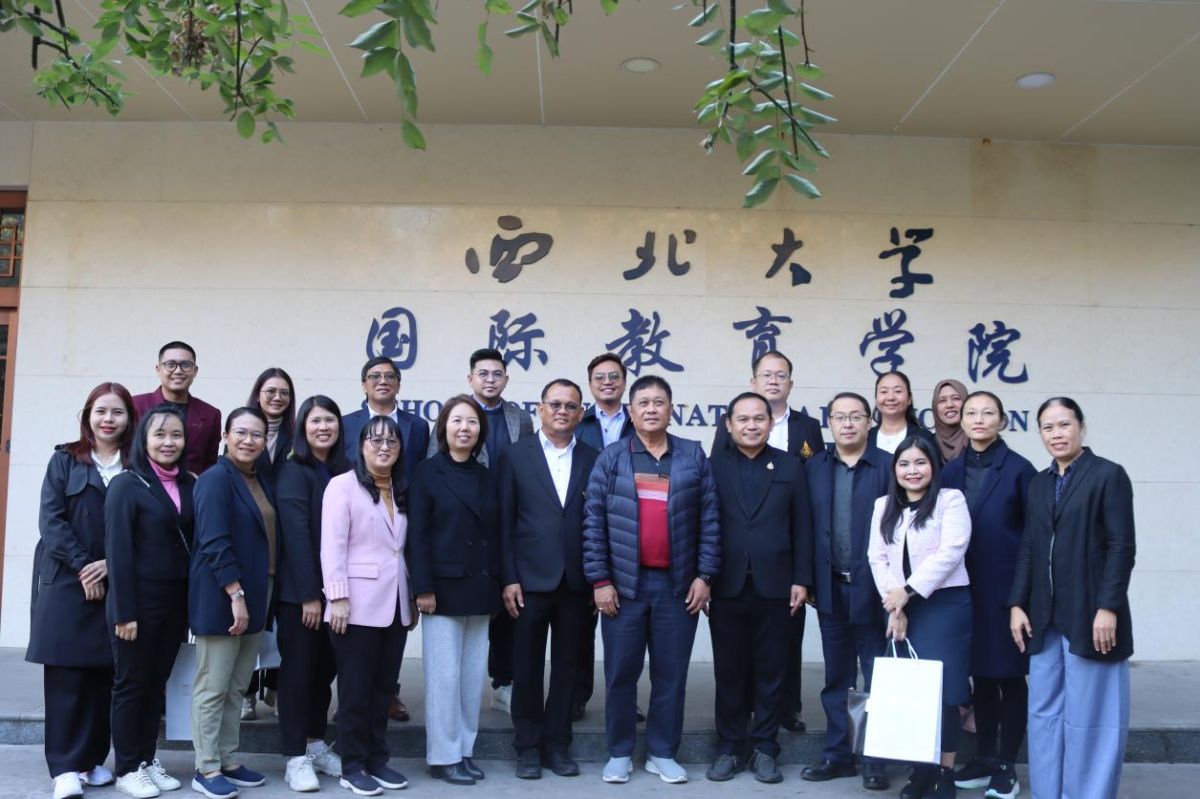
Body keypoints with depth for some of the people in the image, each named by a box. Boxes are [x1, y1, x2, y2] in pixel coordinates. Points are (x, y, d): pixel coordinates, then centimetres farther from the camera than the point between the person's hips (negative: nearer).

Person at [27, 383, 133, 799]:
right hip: (67, 582, -1)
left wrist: (112, 564, -12)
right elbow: (50, 519, -3)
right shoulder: (64, 460, 6)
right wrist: (82, 566, -12)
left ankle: (93, 759, 15)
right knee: (66, 675, -2)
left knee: (105, 675, 5)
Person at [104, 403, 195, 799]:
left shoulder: (189, 485, 7)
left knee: (157, 684, 14)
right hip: (139, 601, -5)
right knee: (132, 684, 6)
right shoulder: (127, 485, -9)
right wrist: (123, 611, -16)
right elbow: (117, 551, -13)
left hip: (176, 601, 5)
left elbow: (194, 544, 9)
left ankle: (148, 761, 26)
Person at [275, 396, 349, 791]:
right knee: (298, 670, 1)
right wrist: (309, 594, -19)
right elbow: (296, 534, -16)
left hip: (334, 588, 6)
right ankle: (295, 759, 9)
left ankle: (315, 746, 26)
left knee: (326, 668, 13)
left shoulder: (342, 471, 9)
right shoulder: (293, 471, -9)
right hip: (299, 590, -6)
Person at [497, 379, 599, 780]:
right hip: (530, 579, -2)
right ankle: (528, 747, 20)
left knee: (566, 667, 10)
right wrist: (509, 578, -8)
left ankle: (556, 745, 22)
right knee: (527, 668, 7)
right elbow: (504, 522, -2)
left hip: (576, 581, 2)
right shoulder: (515, 455, 1)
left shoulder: (593, 460, 5)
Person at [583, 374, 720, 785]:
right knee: (621, 671, 6)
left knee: (671, 672, 8)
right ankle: (620, 752, 20)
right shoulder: (611, 459, 1)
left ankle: (662, 753, 21)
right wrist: (599, 580, -7)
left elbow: (709, 518, 3)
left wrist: (704, 575, -2)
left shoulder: (694, 457, 4)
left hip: (677, 584, 1)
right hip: (625, 583, -1)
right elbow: (594, 522, -2)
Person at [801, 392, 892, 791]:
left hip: (873, 587, -3)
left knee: (876, 677, 7)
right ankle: (838, 753, 23)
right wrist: (806, 580, -1)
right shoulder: (814, 466, 6)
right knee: (836, 677, 13)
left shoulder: (888, 466, -4)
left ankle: (874, 758, 19)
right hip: (831, 588, 3)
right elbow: (806, 526, 4)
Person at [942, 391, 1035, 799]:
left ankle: (1006, 766, 15)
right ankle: (984, 759, 24)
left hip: (1006, 588, -4)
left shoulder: (1019, 470, -6)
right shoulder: (950, 471, 7)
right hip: (966, 589, 4)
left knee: (1009, 674, 5)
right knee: (980, 674, 13)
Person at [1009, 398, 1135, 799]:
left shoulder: (1108, 474, -4)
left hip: (1089, 615, -6)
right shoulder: (1039, 483, 13)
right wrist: (1017, 604, 6)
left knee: (1088, 716, 1)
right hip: (1045, 618, 6)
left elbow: (1122, 547, -9)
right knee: (1044, 712, 10)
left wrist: (1108, 608, -15)